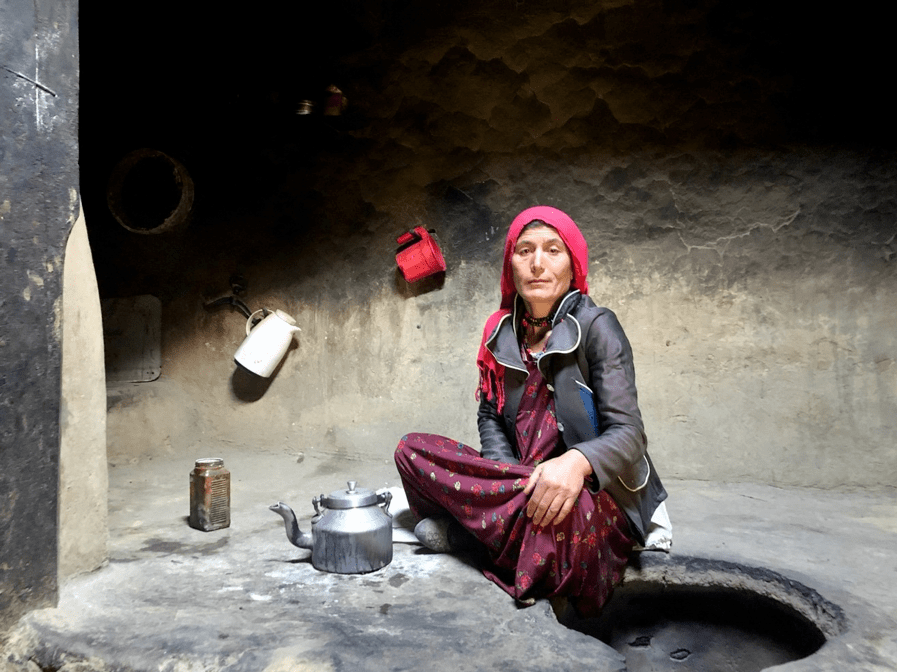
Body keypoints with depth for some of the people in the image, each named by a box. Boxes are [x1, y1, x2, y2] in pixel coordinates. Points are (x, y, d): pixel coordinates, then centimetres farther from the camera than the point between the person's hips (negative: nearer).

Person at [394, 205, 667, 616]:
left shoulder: (596, 327, -10)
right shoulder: (502, 332, 5)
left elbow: (628, 434, -15)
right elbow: (490, 417, 7)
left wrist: (576, 462, -37)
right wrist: (507, 481, -12)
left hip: (594, 494, -4)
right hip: (521, 482, 5)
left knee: (562, 509, -40)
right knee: (411, 450, -8)